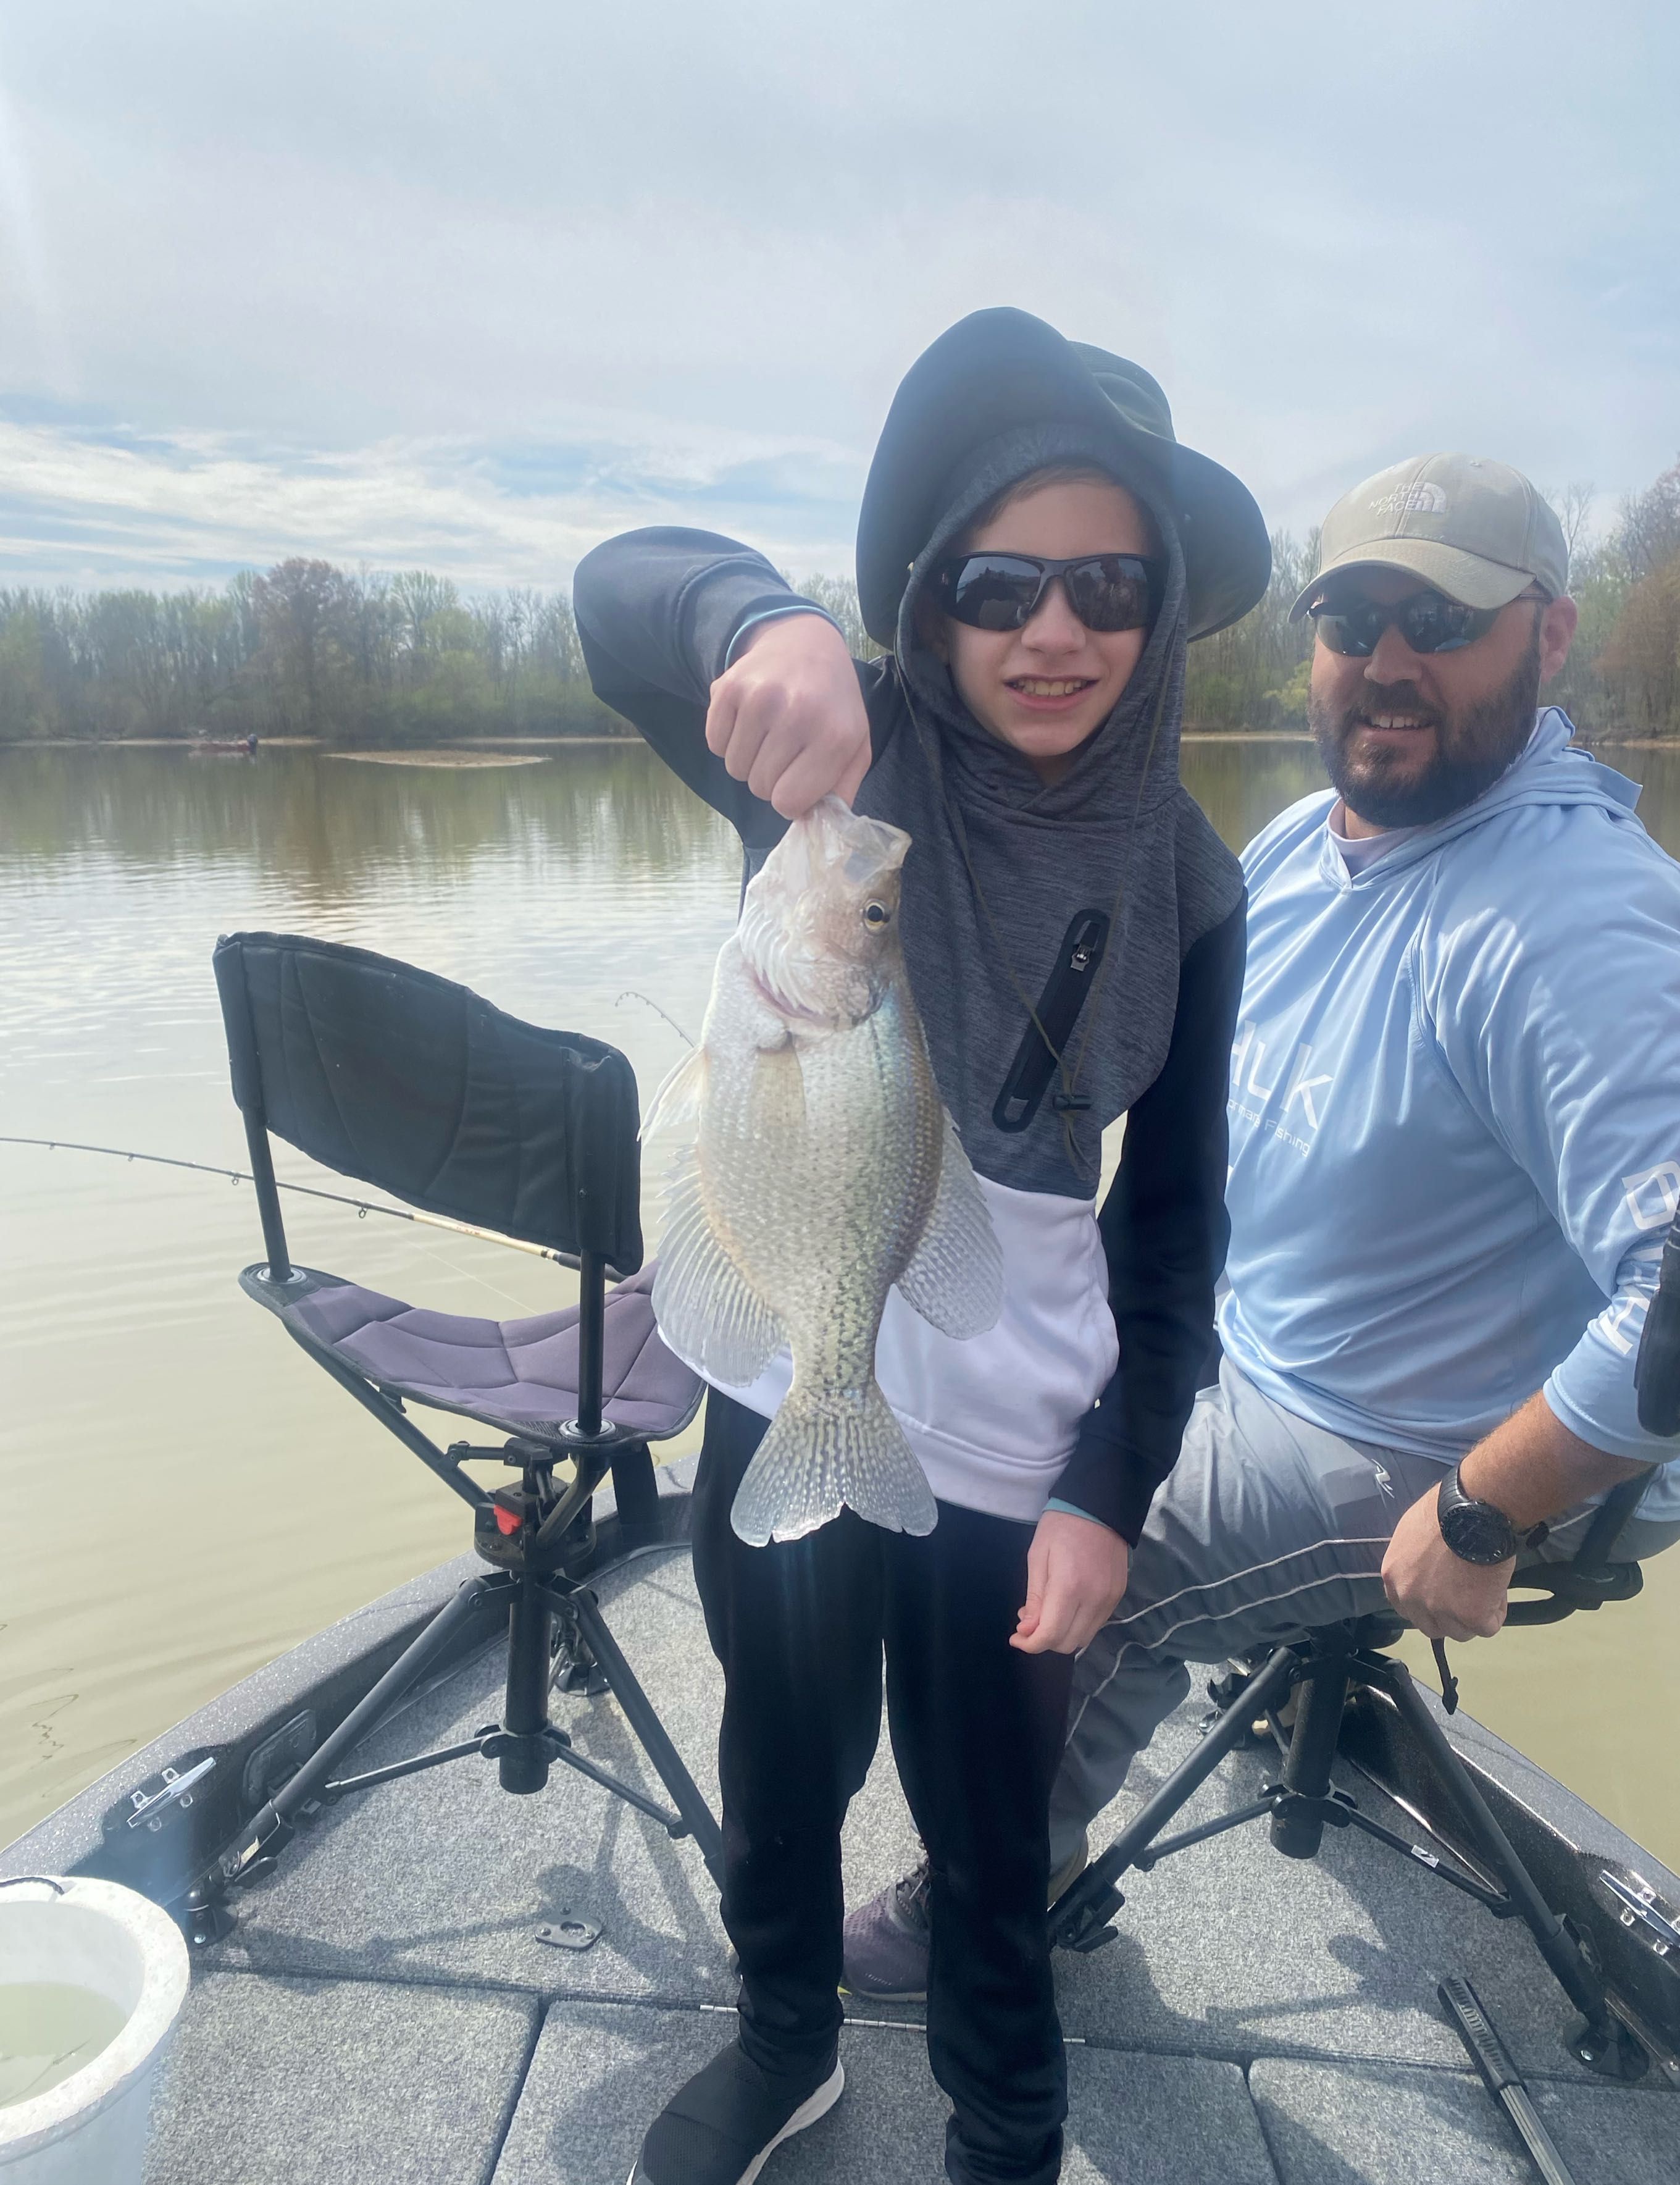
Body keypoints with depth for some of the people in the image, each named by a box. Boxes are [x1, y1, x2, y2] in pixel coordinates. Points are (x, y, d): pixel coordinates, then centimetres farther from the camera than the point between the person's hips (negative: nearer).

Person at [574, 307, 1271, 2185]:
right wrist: (766, 629, -48)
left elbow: (1173, 1214, -2)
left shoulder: (1181, 874, -6)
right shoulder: (842, 753, -10)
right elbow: (621, 588, -27)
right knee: (781, 1764, 23)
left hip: (1014, 1440, 0)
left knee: (989, 1833, 17)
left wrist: (1112, 1490, -6)